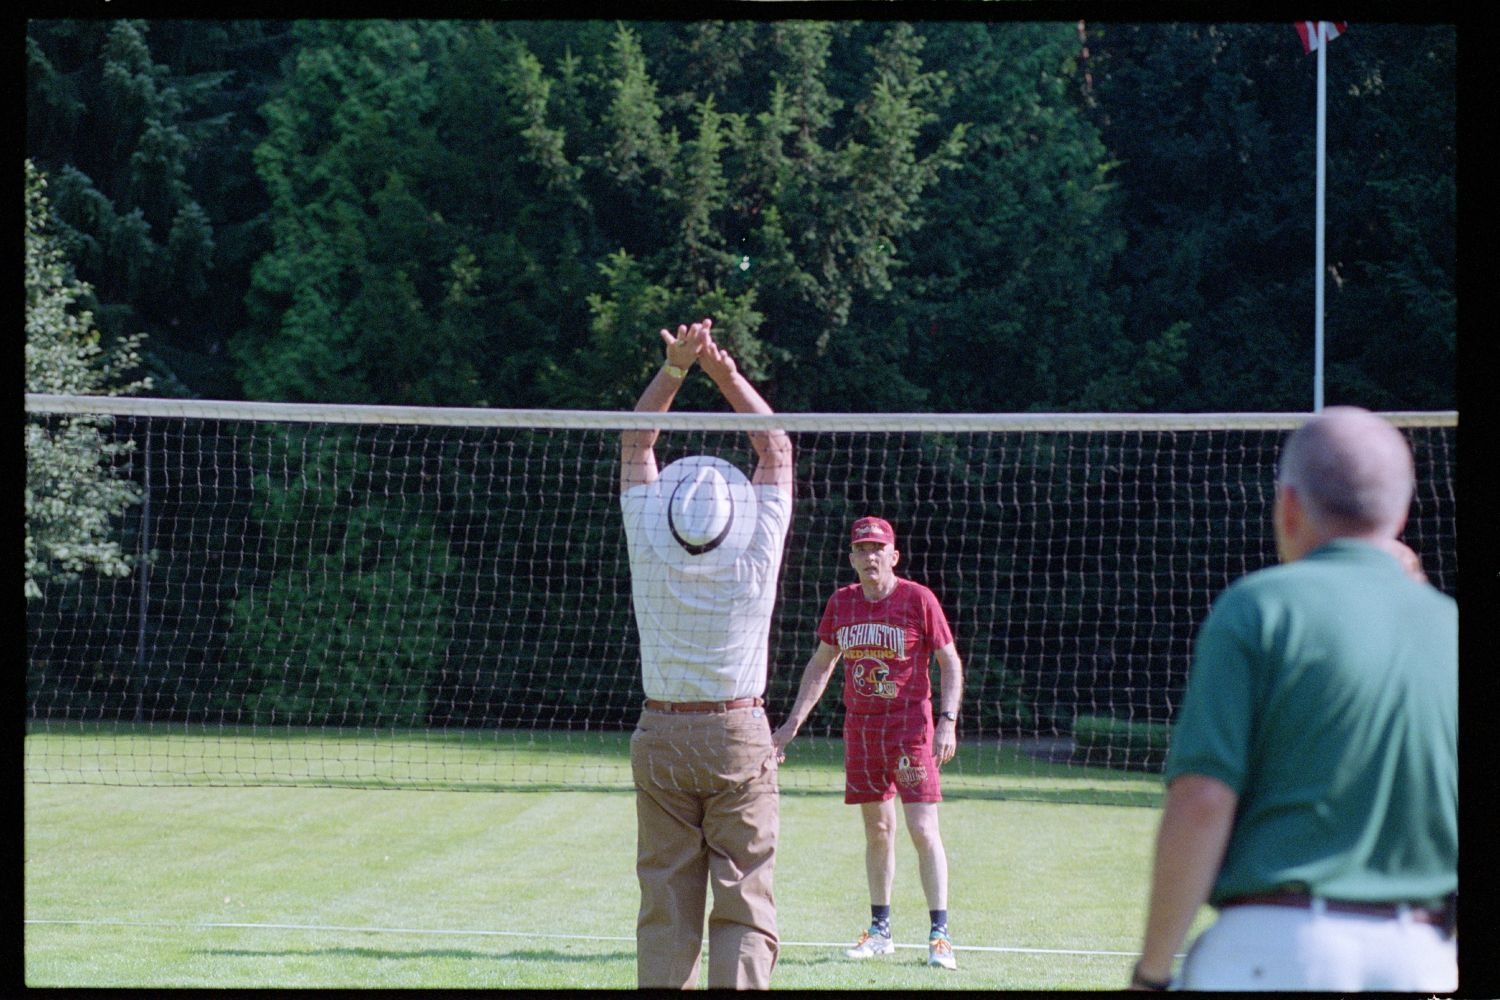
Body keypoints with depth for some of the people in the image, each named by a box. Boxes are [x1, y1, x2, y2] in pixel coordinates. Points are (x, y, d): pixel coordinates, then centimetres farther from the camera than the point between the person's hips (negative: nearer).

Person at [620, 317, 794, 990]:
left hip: (661, 738, 2)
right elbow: (777, 449, 3)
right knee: (744, 906, -2)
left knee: (666, 906, 3)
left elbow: (636, 443, 5)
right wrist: (727, 375, 4)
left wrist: (674, 368, 4)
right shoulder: (755, 559, -10)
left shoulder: (650, 553, -8)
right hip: (740, 736, -2)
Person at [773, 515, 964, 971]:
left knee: (923, 829, -10)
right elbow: (821, 664, 18)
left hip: (910, 724, -5)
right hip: (859, 725, 5)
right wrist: (793, 722, 14)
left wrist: (948, 721, -15)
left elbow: (950, 663, -4)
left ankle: (940, 934, -9)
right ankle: (880, 930, 18)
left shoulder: (919, 600, -7)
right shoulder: (841, 603, 7)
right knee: (877, 829, 11)